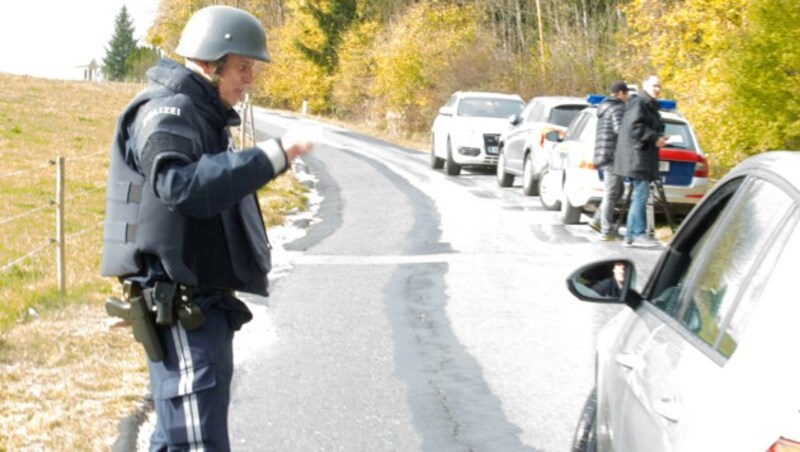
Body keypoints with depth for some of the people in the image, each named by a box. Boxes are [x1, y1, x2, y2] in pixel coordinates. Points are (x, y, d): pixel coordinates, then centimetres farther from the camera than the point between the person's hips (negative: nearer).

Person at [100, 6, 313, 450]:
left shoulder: (200, 114, 18)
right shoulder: (166, 111, -14)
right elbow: (182, 184, -33)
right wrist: (271, 155, -36)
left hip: (199, 305, 10)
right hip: (181, 308, -10)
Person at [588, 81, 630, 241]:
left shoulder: (604, 107, 22)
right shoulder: (618, 108, -9)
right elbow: (619, 129, -24)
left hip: (603, 154, 10)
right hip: (612, 155, -10)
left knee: (617, 191, 16)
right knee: (611, 193, -7)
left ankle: (598, 220, 13)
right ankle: (607, 230, -6)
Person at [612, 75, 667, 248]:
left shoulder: (650, 106, 24)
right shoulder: (638, 103, -9)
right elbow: (634, 127, -21)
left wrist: (659, 138, 14)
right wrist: (655, 138, -18)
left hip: (644, 158, 11)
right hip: (636, 156, -11)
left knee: (639, 195, 8)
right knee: (641, 194, -12)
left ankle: (631, 235, 10)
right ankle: (637, 234, -12)